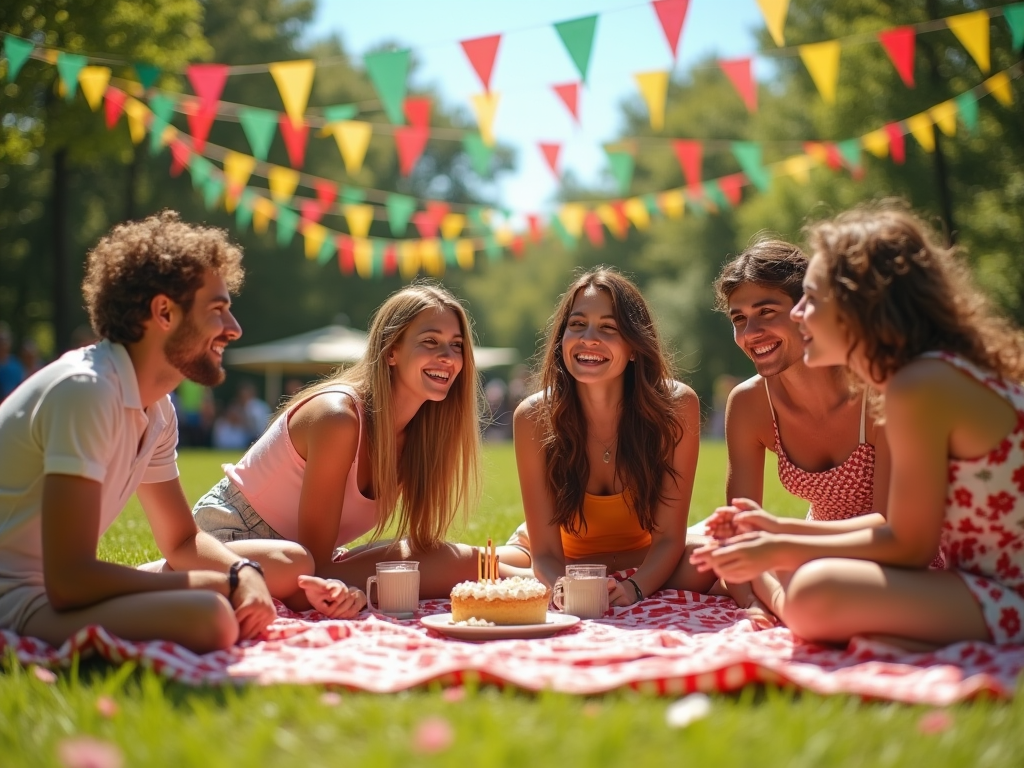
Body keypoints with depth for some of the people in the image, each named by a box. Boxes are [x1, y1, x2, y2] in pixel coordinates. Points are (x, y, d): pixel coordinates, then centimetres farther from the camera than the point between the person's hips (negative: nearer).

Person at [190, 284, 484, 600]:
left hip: (310, 563, 8)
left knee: (460, 563, -6)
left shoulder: (421, 431, -5)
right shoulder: (338, 417, -27)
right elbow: (314, 561, -23)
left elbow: (423, 545, -1)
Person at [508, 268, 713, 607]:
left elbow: (668, 536, -19)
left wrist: (634, 588, -41)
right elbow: (545, 552, -21)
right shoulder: (534, 417, -22)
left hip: (646, 563, 0)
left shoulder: (676, 406, -22)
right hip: (563, 564, 0)